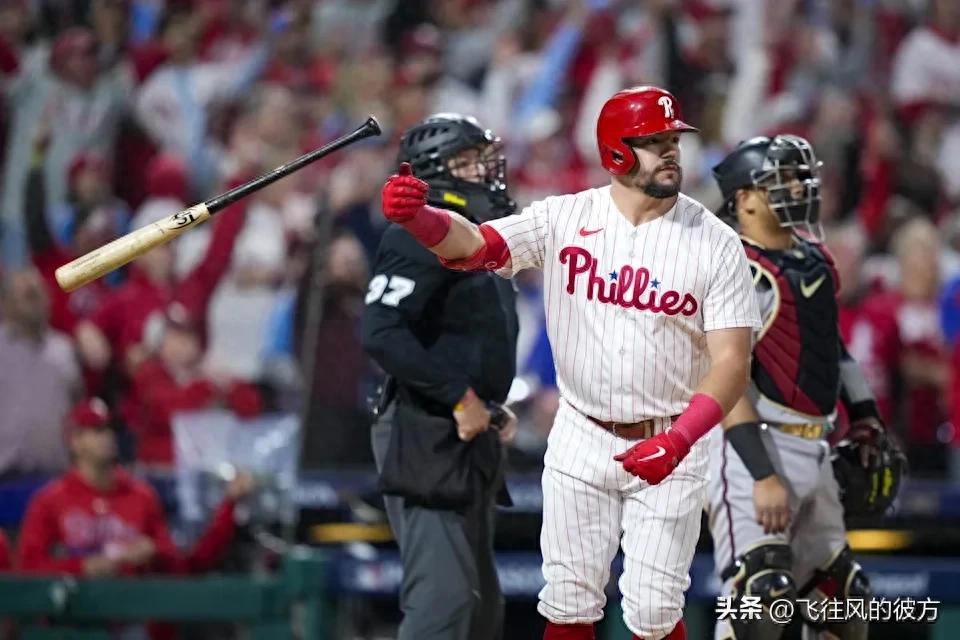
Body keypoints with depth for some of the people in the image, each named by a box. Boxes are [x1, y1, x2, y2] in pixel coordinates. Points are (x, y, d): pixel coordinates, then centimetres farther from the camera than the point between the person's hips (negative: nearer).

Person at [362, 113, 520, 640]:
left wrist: (493, 409, 12)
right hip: (428, 439, -11)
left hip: (470, 439, 11)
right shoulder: (422, 237, -13)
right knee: (444, 596, -17)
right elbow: (381, 332, -26)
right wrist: (461, 398, -23)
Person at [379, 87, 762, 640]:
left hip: (670, 448, -2)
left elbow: (732, 362, -12)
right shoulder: (566, 218, -4)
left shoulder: (716, 244, -8)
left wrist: (679, 440, -28)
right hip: (581, 442, 2)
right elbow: (472, 244, -16)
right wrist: (414, 214, -40)